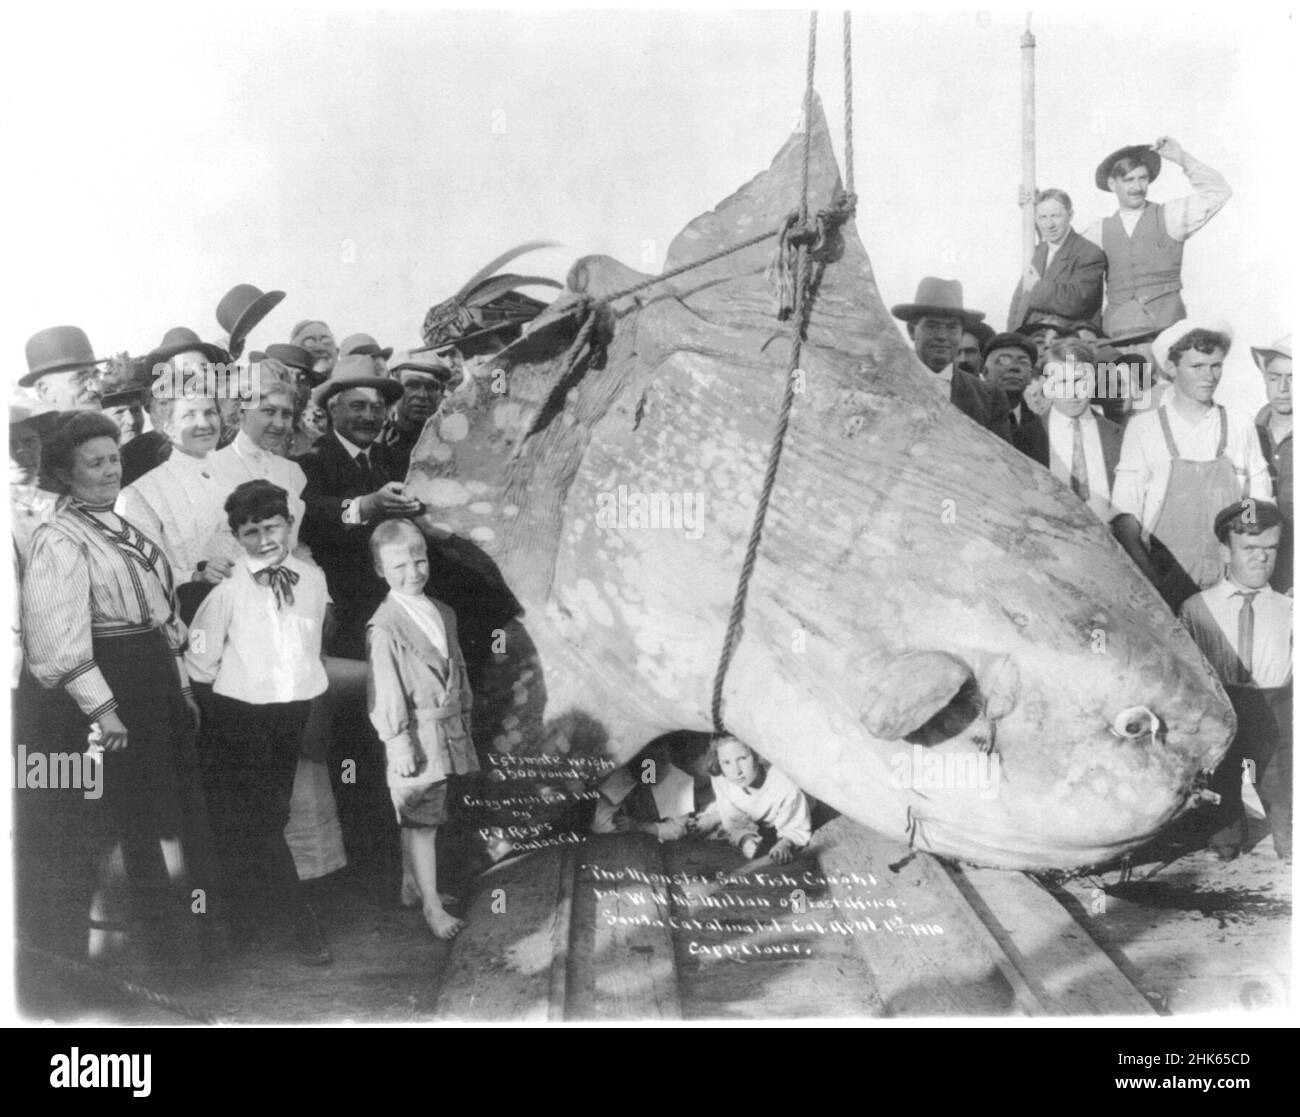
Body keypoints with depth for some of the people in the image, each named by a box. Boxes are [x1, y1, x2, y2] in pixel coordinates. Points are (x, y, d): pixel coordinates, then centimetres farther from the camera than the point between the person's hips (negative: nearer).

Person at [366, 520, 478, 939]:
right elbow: (384, 694, -15)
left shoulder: (443, 614, 8)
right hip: (417, 739, -7)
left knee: (426, 819, 17)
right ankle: (431, 906, 11)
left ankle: (413, 885, 34)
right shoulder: (384, 628, -15)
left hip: (449, 734, 7)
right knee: (420, 823, 2)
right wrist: (399, 744, -15)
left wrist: (464, 717, 16)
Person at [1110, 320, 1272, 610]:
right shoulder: (1142, 428, 2)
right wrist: (1149, 578, -14)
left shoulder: (1241, 430, 8)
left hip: (1230, 586, 2)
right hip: (1165, 584, -2)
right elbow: (1124, 514, -2)